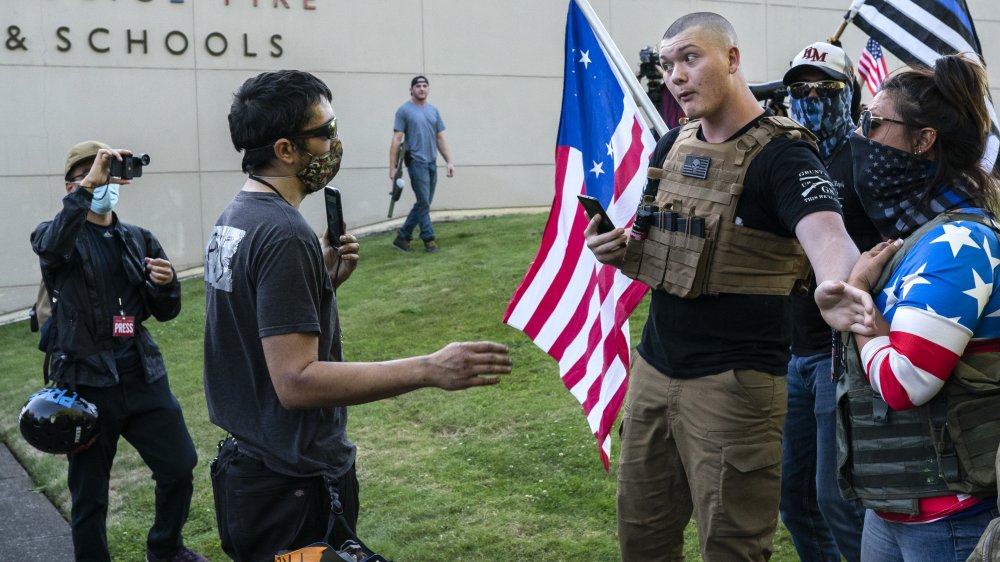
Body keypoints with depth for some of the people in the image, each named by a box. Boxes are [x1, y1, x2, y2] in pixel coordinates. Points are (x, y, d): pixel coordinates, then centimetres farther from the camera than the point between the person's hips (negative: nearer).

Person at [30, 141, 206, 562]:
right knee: (89, 492, 6)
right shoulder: (59, 236, -2)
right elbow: (51, 247, -29)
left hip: (143, 376, 4)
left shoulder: (139, 240, 10)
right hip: (87, 383, -4)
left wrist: (166, 284, -10)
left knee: (180, 468, 10)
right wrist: (87, 188, -33)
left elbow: (166, 312, 11)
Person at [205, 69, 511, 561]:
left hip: (246, 465, 10)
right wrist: (430, 370, -32)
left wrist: (322, 279, 4)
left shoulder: (233, 217, 7)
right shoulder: (284, 234, -23)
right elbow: (296, 380, -29)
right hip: (295, 486, -10)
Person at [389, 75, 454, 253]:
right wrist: (392, 167, -11)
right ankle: (428, 238, 6)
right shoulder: (404, 110, -4)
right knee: (424, 202, -5)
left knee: (423, 203, 9)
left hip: (432, 163, 7)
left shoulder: (434, 111, 13)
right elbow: (396, 140, -6)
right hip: (417, 162, -6)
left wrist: (449, 161, 9)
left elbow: (440, 139, 16)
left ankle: (403, 236, 18)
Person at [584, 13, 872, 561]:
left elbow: (826, 236, -29)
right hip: (653, 368, 7)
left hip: (733, 384, -6)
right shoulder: (673, 144, 9)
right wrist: (616, 249, -6)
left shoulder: (783, 153, -12)